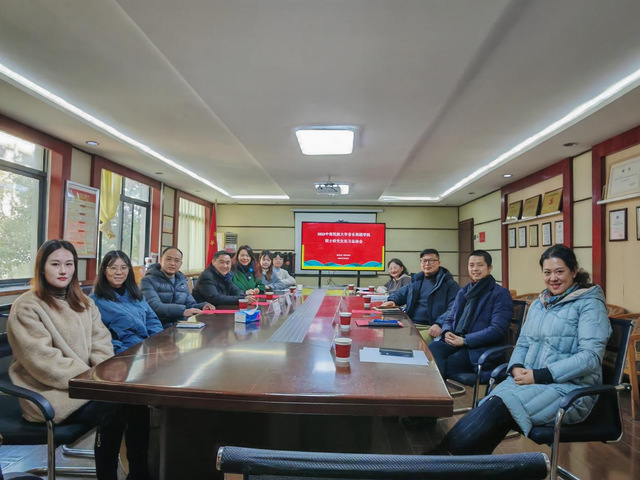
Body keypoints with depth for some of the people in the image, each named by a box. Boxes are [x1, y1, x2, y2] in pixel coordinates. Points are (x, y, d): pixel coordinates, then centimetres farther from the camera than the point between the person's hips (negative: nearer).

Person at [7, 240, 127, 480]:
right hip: (48, 394, -6)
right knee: (113, 411, -27)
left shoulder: (84, 303, 11)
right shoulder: (27, 307, -10)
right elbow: (44, 362, -18)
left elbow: (101, 344, 6)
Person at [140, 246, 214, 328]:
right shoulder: (148, 280, -4)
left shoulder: (182, 281, 18)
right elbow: (154, 307, -19)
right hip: (161, 328, -6)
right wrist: (182, 311, -33)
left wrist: (202, 306, -4)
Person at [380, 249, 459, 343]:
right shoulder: (417, 280, 23)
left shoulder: (450, 284, 4)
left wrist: (439, 324, -26)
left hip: (430, 328, -5)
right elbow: (401, 293, 32)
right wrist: (392, 300, 8)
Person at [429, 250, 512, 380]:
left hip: (482, 350, -5)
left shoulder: (500, 294, 2)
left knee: (442, 365, -31)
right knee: (431, 349, -29)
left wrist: (464, 340, -15)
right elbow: (450, 319, 23)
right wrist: (447, 332, -2)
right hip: (455, 343, 5)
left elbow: (497, 330, -9)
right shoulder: (463, 292, 22)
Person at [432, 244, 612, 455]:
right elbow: (522, 344, 18)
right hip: (530, 379, 6)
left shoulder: (589, 304, -3)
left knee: (499, 406, -30)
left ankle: (445, 453, -30)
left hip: (568, 387, -5)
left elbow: (591, 356, -13)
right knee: (488, 407, -26)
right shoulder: (538, 304, 17)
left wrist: (540, 376, -19)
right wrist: (516, 367, -6)